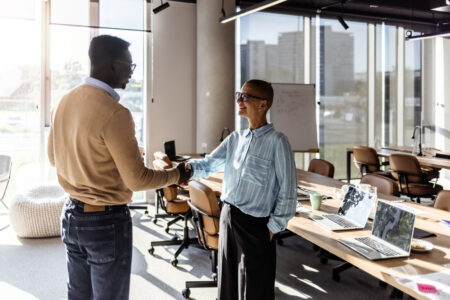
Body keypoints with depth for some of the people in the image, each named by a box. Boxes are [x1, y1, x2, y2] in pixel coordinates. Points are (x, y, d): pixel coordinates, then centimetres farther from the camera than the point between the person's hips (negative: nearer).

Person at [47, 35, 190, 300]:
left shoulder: (65, 103, 1)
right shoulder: (114, 113, -22)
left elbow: (55, 157, 15)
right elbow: (137, 179, -19)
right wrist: (176, 175, -2)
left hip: (72, 215, 8)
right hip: (107, 221, -8)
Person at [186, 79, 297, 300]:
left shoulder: (276, 141, -12)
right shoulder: (235, 138, 8)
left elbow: (287, 191, -12)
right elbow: (209, 164, 4)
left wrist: (274, 226, -11)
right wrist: (190, 167, -16)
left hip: (255, 224, -6)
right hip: (228, 216, 6)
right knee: (228, 282, 19)